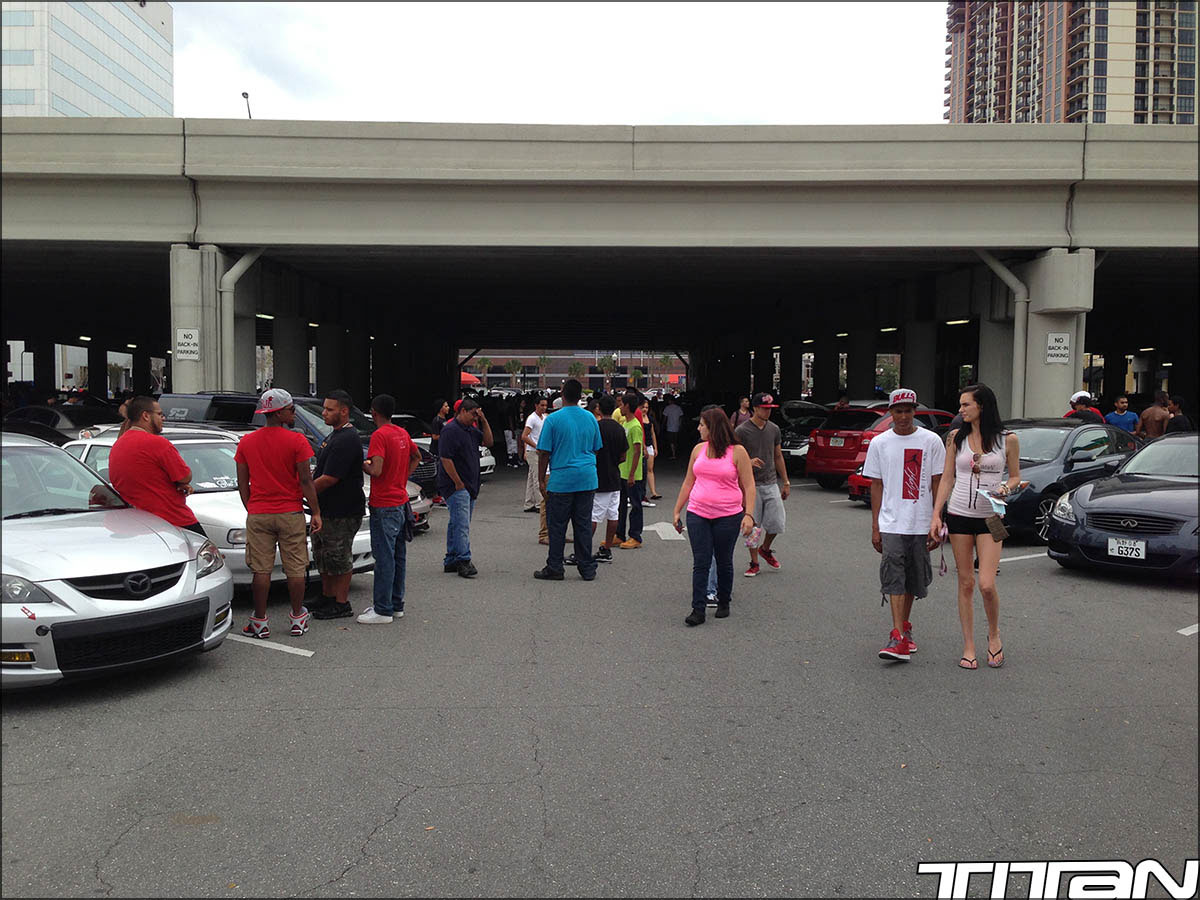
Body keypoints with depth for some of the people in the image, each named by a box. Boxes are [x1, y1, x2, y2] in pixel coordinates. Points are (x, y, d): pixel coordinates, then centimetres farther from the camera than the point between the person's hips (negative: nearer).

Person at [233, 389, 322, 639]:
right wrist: (316, 512, -3)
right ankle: (298, 619, 14)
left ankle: (259, 622, 10)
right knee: (295, 568, 7)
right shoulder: (296, 441, -9)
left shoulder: (246, 442, 4)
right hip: (291, 514, -3)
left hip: (258, 515, 3)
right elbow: (305, 480, -9)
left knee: (261, 569, 6)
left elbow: (242, 483, 8)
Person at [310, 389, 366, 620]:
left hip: (341, 514, -11)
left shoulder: (346, 440, -21)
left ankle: (341, 604, 10)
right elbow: (321, 470, 23)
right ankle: (327, 597, 31)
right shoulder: (335, 435, 14)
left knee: (339, 558, 0)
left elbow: (328, 479, -23)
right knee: (322, 555, 18)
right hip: (325, 510, 11)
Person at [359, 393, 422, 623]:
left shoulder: (379, 435, -16)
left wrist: (361, 463, -7)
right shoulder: (403, 433, 10)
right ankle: (396, 604, 23)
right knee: (398, 556, 14)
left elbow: (376, 470, -26)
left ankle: (383, 610, 0)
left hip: (384, 506, -8)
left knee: (384, 558, -4)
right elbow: (416, 457, 27)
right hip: (402, 502, 9)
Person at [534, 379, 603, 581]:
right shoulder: (591, 418, 7)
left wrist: (541, 480, 0)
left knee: (557, 526, 4)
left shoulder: (553, 419, -7)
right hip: (587, 479, 4)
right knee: (583, 524, 9)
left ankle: (554, 568, 9)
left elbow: (544, 453, -6)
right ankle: (587, 569, 12)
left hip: (562, 479, -4)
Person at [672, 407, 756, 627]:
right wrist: (677, 510, 13)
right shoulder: (699, 449, 8)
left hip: (728, 516, -3)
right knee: (700, 563, 0)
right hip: (697, 514, 3)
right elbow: (688, 482, 14)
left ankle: (724, 603, 28)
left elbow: (749, 486, -4)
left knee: (724, 562, 10)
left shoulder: (737, 452, -4)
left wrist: (748, 514, -14)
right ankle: (698, 610, 2)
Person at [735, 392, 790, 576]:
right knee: (752, 526, 1)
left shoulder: (774, 429, 9)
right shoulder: (741, 431, -7)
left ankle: (765, 549, 28)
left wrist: (785, 482, 15)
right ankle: (754, 563, 15)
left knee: (778, 523, 0)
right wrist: (749, 462, -26)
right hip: (751, 485, -4)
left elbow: (778, 457, 16)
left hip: (771, 484, 4)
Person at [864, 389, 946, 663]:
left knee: (914, 579, 11)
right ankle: (898, 638, -15)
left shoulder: (931, 441, 2)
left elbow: (937, 484, 3)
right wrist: (875, 527, 4)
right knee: (894, 578, -11)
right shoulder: (880, 443, 5)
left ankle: (904, 626, 30)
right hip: (891, 524, 0)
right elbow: (876, 486, 7)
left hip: (921, 524, 1)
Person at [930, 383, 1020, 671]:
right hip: (959, 515, 2)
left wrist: (1006, 488, -13)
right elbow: (947, 479, 6)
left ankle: (994, 634, 18)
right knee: (965, 583, 5)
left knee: (986, 584, -10)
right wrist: (936, 515, -1)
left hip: (990, 517, -2)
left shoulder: (1008, 439, 0)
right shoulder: (956, 438, 5)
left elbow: (1015, 476, 10)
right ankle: (969, 647, 15)